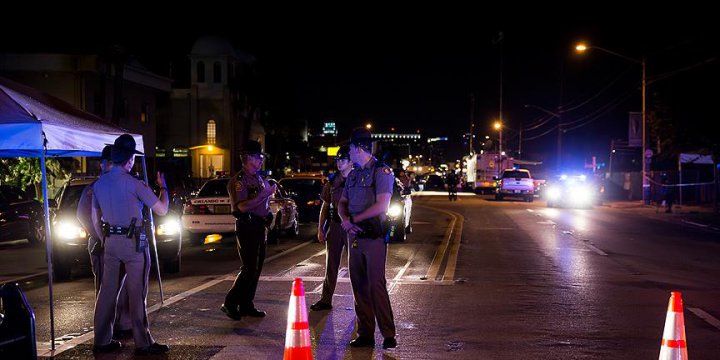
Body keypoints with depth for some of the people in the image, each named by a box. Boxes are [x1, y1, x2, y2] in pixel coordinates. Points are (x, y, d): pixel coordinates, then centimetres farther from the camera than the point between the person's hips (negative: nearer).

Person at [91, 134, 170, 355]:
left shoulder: (99, 184, 7)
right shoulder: (134, 184, -13)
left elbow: (96, 219, 14)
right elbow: (162, 210, -8)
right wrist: (162, 187, 7)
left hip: (111, 243, 6)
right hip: (134, 243, -6)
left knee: (108, 291, 10)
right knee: (136, 294, -3)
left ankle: (102, 341, 15)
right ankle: (143, 343, 1)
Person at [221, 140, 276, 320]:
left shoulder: (259, 179, 16)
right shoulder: (239, 180, -12)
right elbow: (242, 206, -24)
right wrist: (265, 193, -23)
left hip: (260, 227, 9)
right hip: (247, 227, -9)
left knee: (256, 268, 10)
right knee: (249, 268, -11)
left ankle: (246, 305, 16)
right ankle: (230, 303, -3)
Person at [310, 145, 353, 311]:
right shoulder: (332, 181, 10)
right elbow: (325, 206, 14)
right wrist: (320, 229, 8)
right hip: (334, 226, 5)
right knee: (331, 265, 8)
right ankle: (326, 300, 14)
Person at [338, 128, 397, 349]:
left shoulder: (382, 172, -7)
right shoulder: (353, 175, 18)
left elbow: (381, 206, -16)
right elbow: (342, 202, 19)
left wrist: (353, 219, -9)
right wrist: (345, 220, -3)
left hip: (374, 236, -8)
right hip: (354, 236, 8)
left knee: (376, 285, -10)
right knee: (359, 286, 7)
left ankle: (388, 335, -5)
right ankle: (365, 334, 11)